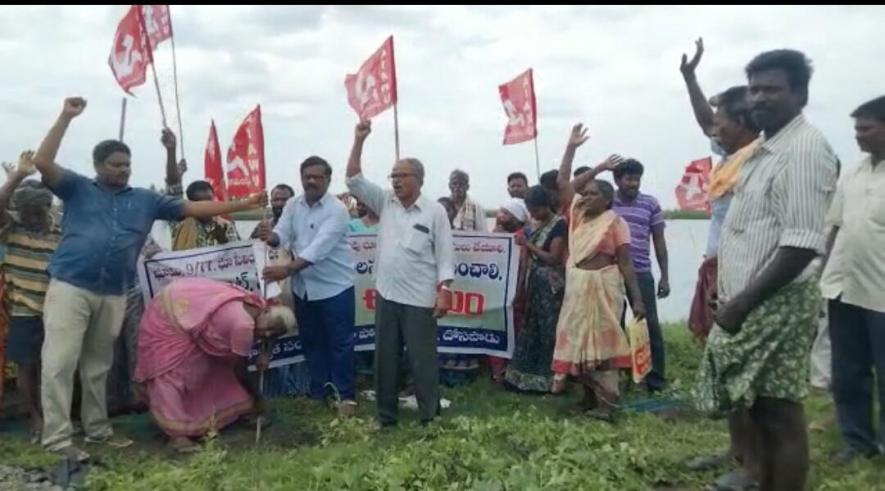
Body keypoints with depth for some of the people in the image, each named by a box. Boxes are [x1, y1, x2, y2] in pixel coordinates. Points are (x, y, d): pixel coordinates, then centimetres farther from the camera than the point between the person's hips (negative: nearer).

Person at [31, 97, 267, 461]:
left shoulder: (145, 199, 14)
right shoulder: (78, 188, 7)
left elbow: (192, 208, 12)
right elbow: (42, 162, -7)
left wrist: (242, 205, 7)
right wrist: (66, 117, -10)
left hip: (113, 295, 4)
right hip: (70, 287, -4)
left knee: (98, 365, 15)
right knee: (59, 362, -6)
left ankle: (97, 428, 26)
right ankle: (57, 439, 0)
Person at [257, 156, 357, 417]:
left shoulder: (337, 209, -17)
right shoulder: (293, 205, 3)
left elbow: (319, 247, -28)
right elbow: (282, 235, -7)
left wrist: (287, 270, -38)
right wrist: (270, 236, -32)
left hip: (334, 287, -6)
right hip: (303, 287, 6)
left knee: (340, 343, 2)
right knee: (311, 341, 16)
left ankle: (346, 394, 16)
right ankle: (319, 390, 32)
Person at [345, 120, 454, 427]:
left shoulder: (435, 211, -5)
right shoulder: (385, 203, 7)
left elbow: (445, 255, -6)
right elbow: (354, 180, 4)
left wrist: (444, 292, -13)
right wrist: (359, 141, -5)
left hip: (420, 299, -5)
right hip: (387, 295, 5)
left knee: (422, 359, 3)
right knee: (385, 358, 13)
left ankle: (430, 416, 17)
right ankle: (386, 415, 26)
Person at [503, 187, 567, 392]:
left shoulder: (559, 224, -9)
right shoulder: (536, 225, 13)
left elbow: (553, 258, -14)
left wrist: (528, 244, -12)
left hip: (550, 285, -7)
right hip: (534, 282, 8)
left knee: (548, 330, 0)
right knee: (530, 328, 9)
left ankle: (546, 378, 9)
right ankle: (525, 375, 16)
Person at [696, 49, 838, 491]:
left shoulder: (805, 148, -14)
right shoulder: (764, 150, 15)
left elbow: (803, 244, -22)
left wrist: (744, 301, -20)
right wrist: (735, 300, 15)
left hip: (776, 305, -9)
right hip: (749, 303, 9)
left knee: (781, 415, -1)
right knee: (758, 411, 17)